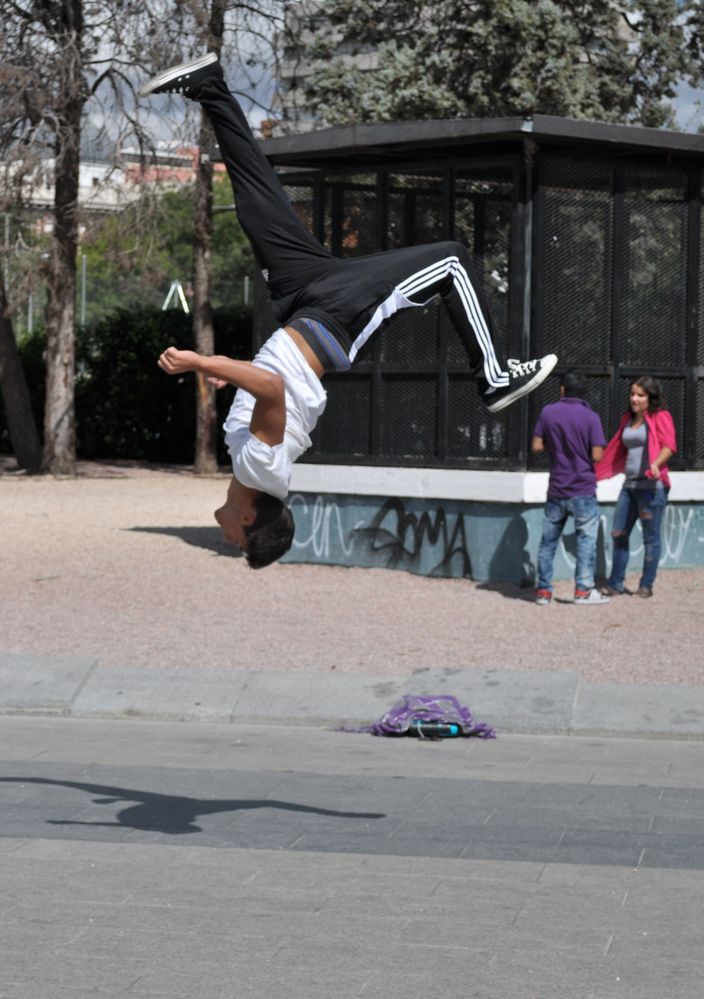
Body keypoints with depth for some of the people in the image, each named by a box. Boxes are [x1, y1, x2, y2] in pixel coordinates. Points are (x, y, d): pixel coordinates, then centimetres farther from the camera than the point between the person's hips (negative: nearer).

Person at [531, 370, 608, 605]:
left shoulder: (548, 412, 0)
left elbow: (536, 446, 2)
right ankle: (584, 590, -2)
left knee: (548, 540, 11)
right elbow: (597, 455, -13)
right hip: (583, 490, -3)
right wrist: (582, 449, 8)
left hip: (556, 490, 3)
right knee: (586, 539, 2)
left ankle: (543, 590, 13)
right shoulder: (590, 417, -8)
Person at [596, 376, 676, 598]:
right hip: (630, 485, 7)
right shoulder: (628, 420, 17)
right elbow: (618, 450, 24)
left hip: (652, 486, -7)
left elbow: (669, 445, -15)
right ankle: (615, 584, 11)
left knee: (650, 536, -1)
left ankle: (646, 585, 5)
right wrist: (598, 472, 24)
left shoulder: (660, 417, -4)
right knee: (618, 534, 5)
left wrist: (656, 464, -33)